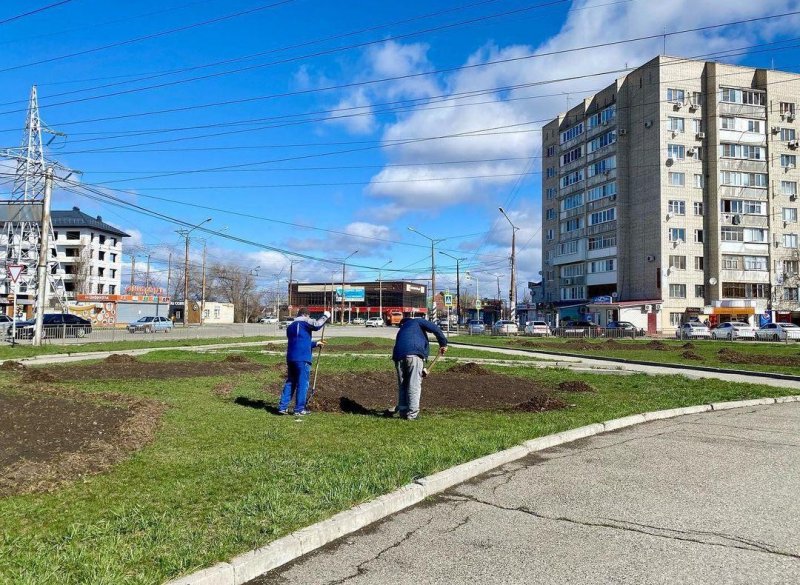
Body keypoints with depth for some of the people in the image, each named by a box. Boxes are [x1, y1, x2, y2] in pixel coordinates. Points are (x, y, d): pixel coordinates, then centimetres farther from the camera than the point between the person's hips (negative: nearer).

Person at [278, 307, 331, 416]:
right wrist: (325, 316, -6)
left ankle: (282, 407, 12)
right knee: (302, 384, -1)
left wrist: (315, 343, 29)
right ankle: (299, 409, 1)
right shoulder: (305, 322, -2)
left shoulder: (290, 326, 23)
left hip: (290, 358, 8)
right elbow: (316, 325, -21)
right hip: (302, 358, -8)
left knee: (290, 382, 15)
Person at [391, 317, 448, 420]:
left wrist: (421, 368, 41)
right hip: (414, 354, -5)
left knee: (402, 385, 16)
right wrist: (443, 343, 11)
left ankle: (402, 411, 19)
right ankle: (412, 414, 1)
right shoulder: (417, 322, 24)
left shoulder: (401, 331, 39)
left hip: (399, 355, 5)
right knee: (414, 384, 0)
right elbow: (435, 328, 4)